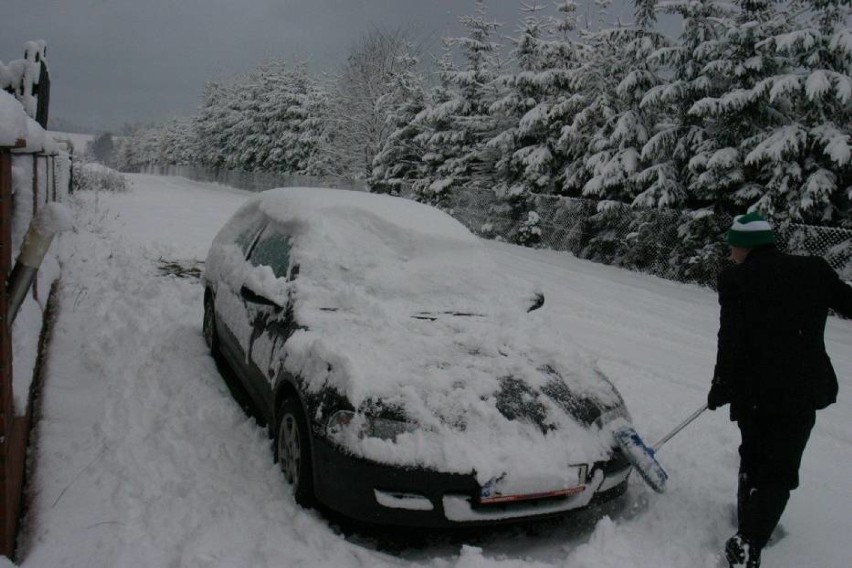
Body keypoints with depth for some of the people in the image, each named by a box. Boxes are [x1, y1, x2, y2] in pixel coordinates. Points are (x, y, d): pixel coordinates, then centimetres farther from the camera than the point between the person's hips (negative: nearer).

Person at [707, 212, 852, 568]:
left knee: (753, 457, 22)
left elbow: (730, 341, -10)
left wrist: (720, 389, 0)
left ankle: (748, 525, 37)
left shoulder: (736, 279, -7)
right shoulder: (813, 270, 0)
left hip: (754, 390, 0)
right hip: (803, 388, 1)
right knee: (780, 470, 7)